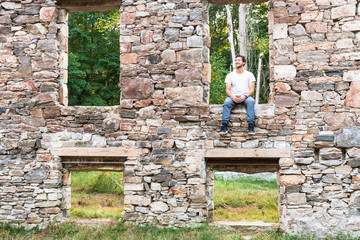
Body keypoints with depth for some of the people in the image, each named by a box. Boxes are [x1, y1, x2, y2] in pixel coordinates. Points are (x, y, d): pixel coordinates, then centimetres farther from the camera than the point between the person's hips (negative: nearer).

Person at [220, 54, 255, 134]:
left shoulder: (249, 74, 9)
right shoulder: (230, 75, 12)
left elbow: (251, 89, 1)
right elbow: (228, 90, 4)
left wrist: (244, 96, -20)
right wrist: (233, 97, -18)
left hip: (245, 97, -1)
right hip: (233, 97, 1)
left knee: (250, 101, -35)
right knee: (227, 102, -33)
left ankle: (251, 126, -38)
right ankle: (224, 126, -35)